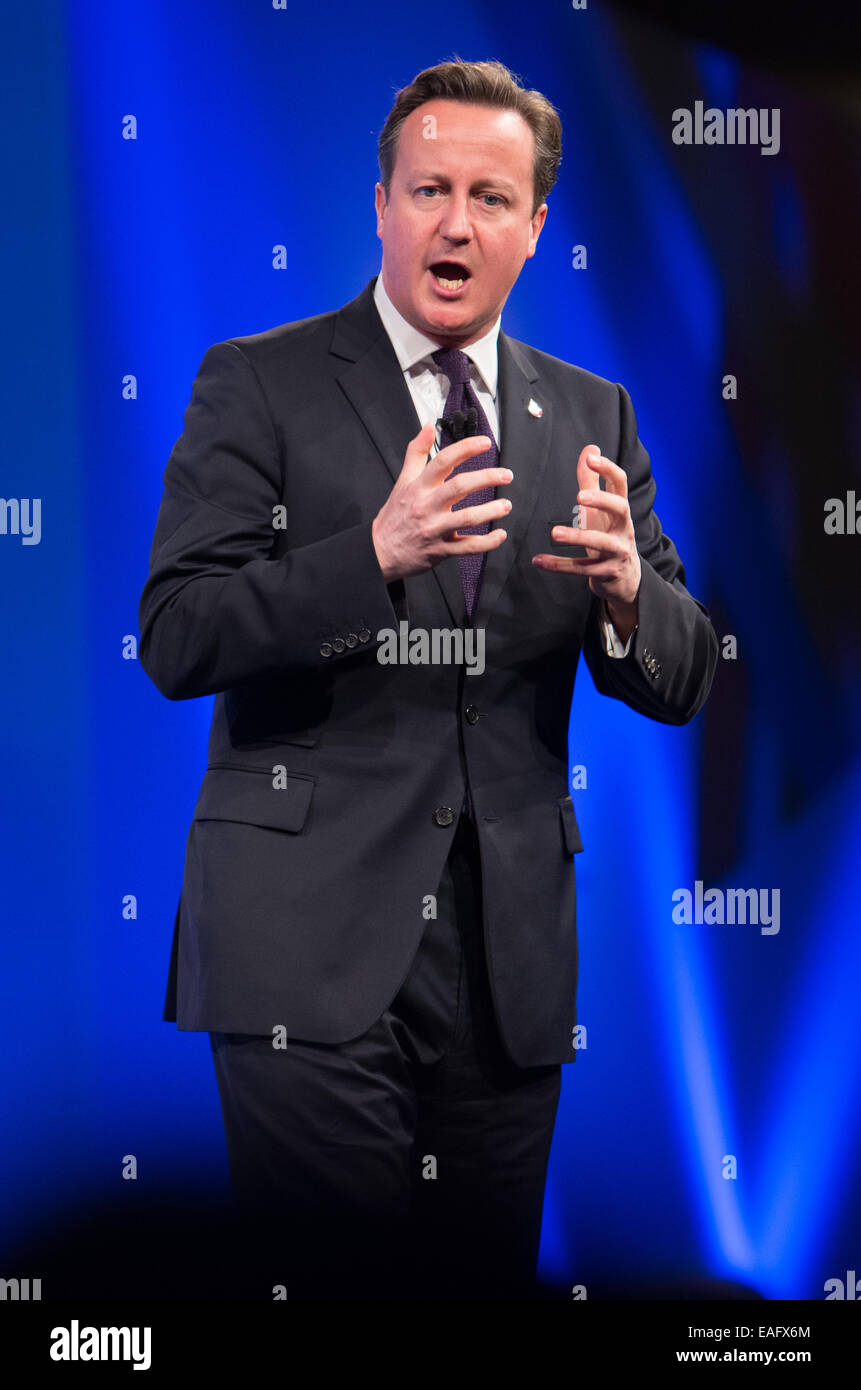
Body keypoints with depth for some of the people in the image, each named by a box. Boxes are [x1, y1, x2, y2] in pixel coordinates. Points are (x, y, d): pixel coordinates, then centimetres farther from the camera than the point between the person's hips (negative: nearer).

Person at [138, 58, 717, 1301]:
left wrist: (625, 591, -14)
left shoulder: (590, 416, 12)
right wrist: (375, 553, -25)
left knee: (488, 1272, 11)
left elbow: (680, 683, 9)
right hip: (308, 936, -3)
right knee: (338, 1264, -5)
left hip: (511, 951, 4)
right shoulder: (260, 384, 1)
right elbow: (175, 640, -9)